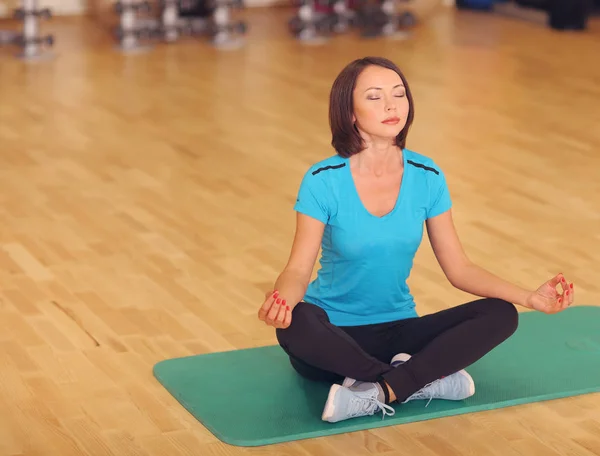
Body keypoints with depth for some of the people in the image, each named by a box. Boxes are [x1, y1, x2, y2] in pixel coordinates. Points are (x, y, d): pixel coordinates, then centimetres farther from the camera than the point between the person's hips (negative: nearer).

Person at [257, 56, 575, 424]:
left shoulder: (427, 177, -4)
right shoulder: (324, 180, -14)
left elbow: (459, 268, -1)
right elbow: (298, 268, -17)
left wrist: (530, 297, -14)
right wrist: (280, 300, -41)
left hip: (397, 329, 3)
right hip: (335, 337, -3)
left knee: (501, 315, -18)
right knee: (296, 323, -38)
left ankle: (377, 393, -28)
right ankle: (428, 378, -22)